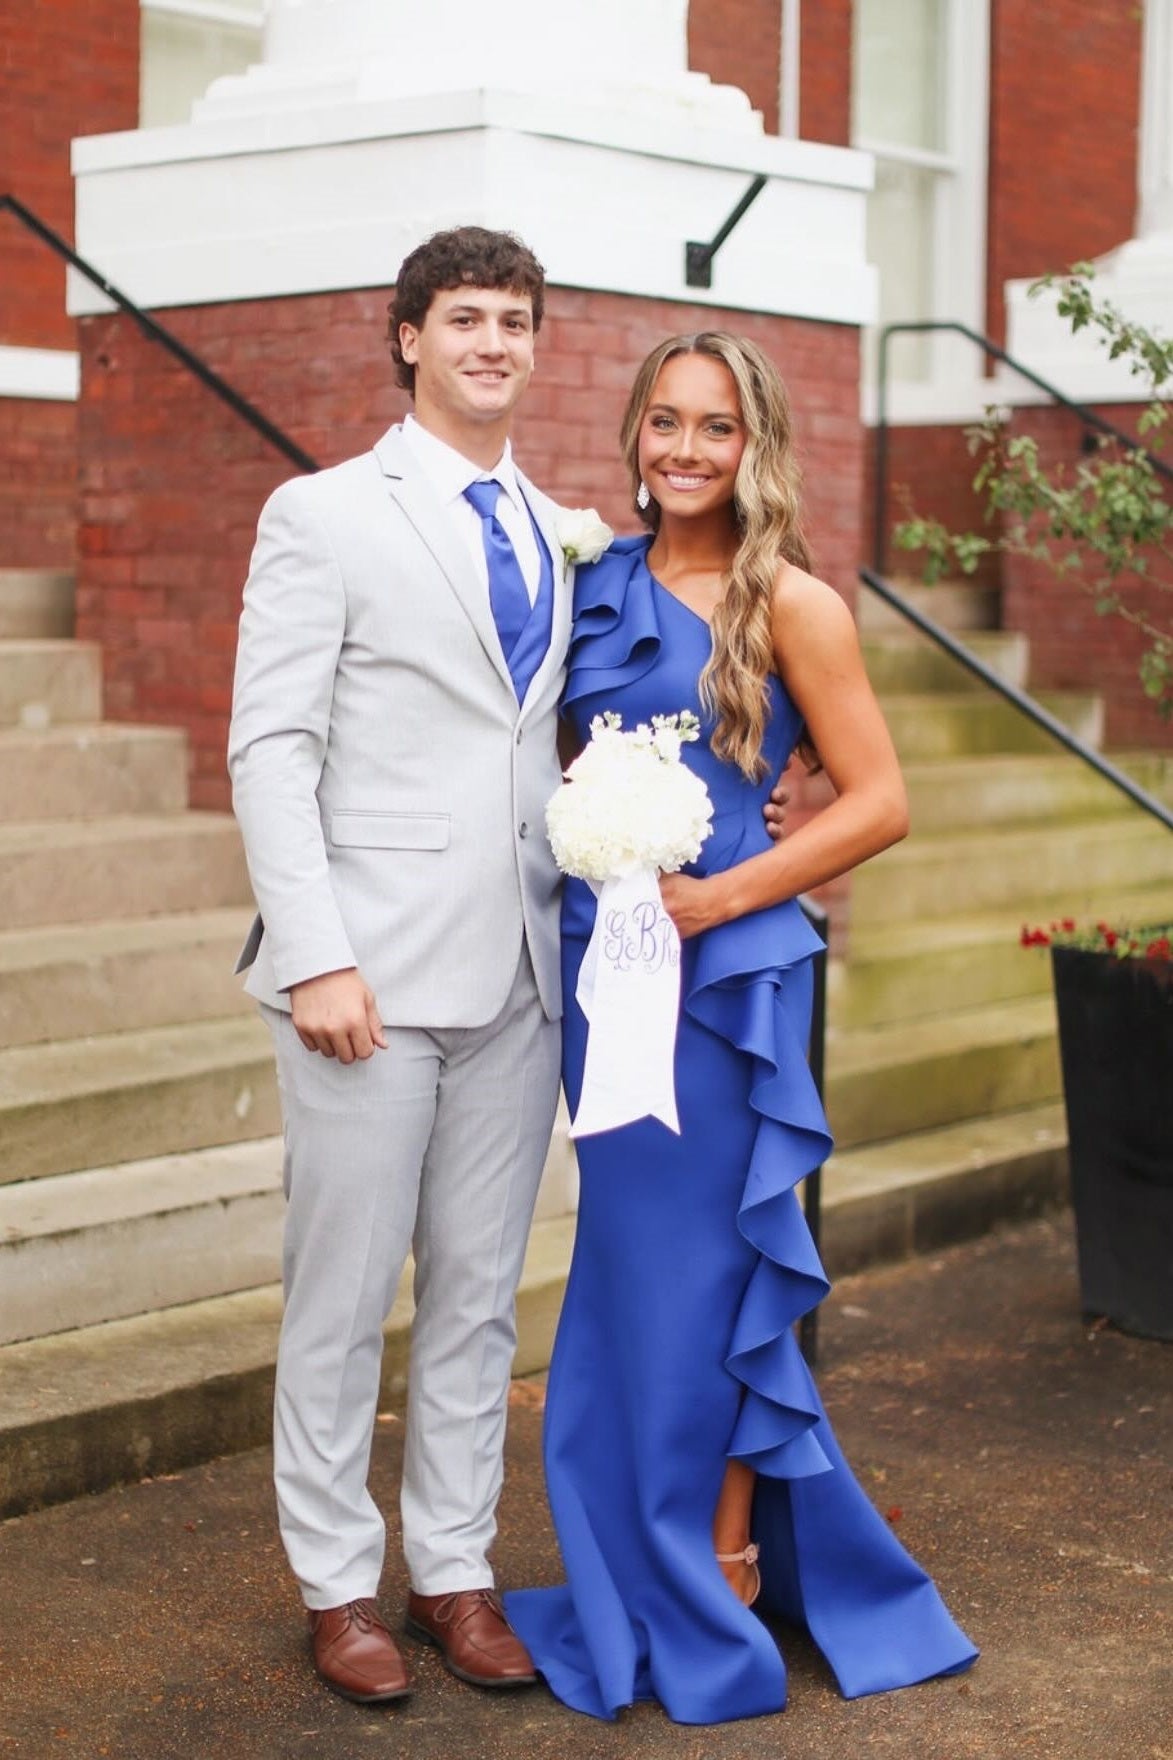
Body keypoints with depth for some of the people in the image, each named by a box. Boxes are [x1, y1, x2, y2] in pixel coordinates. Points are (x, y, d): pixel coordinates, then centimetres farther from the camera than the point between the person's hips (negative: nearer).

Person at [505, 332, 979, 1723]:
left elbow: (878, 802, -9)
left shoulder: (789, 604, -8)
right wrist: (584, 865, 1)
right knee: (628, 1265, 13)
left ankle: (713, 1585, 20)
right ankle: (643, 1569, 29)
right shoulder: (600, 586, 8)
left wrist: (714, 898, -16)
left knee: (695, 1266, 3)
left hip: (721, 974, -5)